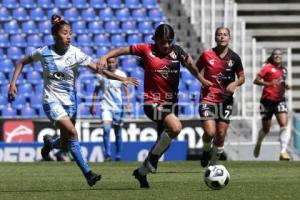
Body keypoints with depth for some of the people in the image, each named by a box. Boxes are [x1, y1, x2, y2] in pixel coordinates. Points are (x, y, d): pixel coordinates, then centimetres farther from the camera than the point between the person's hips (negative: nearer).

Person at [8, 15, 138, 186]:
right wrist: (13, 83, -1)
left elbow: (98, 68, -12)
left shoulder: (75, 54, -7)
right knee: (72, 132, -24)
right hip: (52, 101, -3)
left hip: (70, 101, 3)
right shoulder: (44, 53, -8)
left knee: (65, 146, 4)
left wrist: (121, 79, -21)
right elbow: (22, 62, 8)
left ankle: (49, 143, 41)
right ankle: (87, 173, -18)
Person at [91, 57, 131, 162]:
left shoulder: (121, 75, 1)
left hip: (118, 106, 1)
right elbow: (96, 91, 10)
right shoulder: (101, 75, 2)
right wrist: (93, 105, 8)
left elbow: (126, 90, 5)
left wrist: (128, 103, -6)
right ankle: (107, 155, -19)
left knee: (118, 132, 7)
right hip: (106, 106, -1)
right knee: (106, 128, -20)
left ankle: (118, 156, 18)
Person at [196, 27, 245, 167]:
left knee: (221, 136, 2)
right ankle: (206, 150, 17)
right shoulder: (207, 55, -4)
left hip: (225, 100, 2)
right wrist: (202, 80, -9)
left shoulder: (234, 58, -1)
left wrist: (235, 84, -14)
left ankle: (212, 164, 21)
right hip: (208, 99, -2)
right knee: (210, 132, -17)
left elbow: (242, 77, 7)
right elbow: (196, 70, 11)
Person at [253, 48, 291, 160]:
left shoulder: (283, 69, 11)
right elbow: (256, 80, -12)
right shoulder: (268, 67, -7)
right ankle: (258, 144, 41)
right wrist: (268, 84, -27)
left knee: (284, 125, -17)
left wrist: (285, 86, 6)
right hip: (267, 101, -4)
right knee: (266, 129, 8)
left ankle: (283, 152, -20)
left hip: (280, 101, 4)